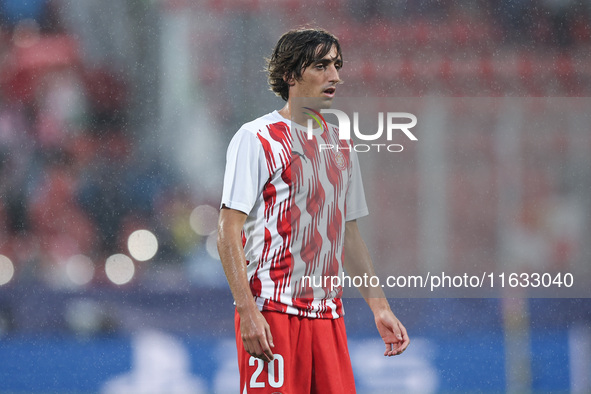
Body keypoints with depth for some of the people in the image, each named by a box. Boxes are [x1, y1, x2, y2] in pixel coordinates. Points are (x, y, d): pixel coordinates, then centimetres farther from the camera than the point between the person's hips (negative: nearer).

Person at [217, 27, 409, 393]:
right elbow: (229, 231, -10)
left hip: (328, 314, 6)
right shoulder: (256, 138, -5)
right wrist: (247, 311, -19)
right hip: (272, 309, -6)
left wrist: (380, 307, 15)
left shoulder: (341, 144, 16)